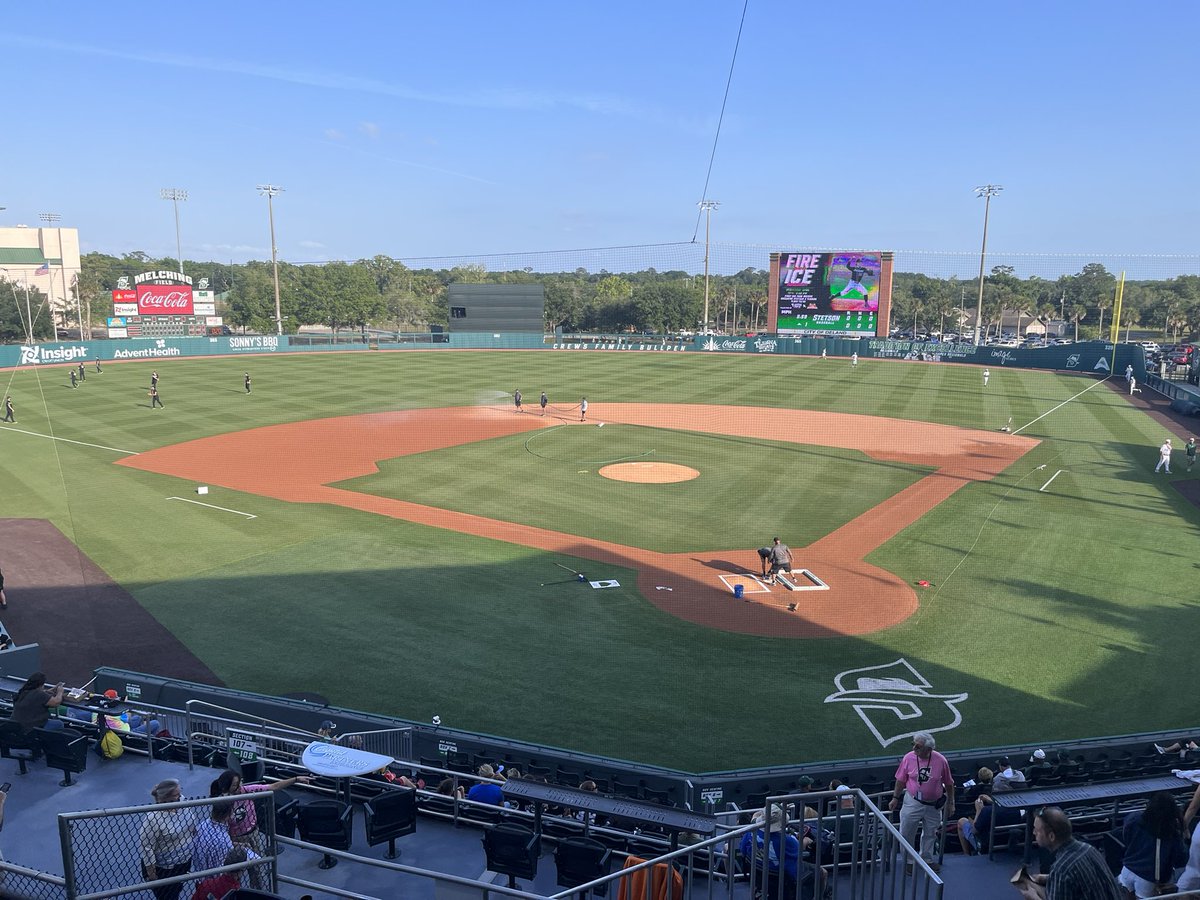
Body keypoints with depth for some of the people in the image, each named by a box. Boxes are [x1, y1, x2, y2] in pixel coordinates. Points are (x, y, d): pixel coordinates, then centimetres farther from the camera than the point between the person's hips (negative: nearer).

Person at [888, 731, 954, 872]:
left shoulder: (940, 760, -17)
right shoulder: (909, 757, -16)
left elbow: (949, 783, -1)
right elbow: (901, 780, -3)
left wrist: (950, 802, 6)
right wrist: (895, 798, 1)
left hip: (934, 805, 1)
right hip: (913, 802, -1)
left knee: (930, 833, 20)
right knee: (906, 833, 7)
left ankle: (927, 859, 42)